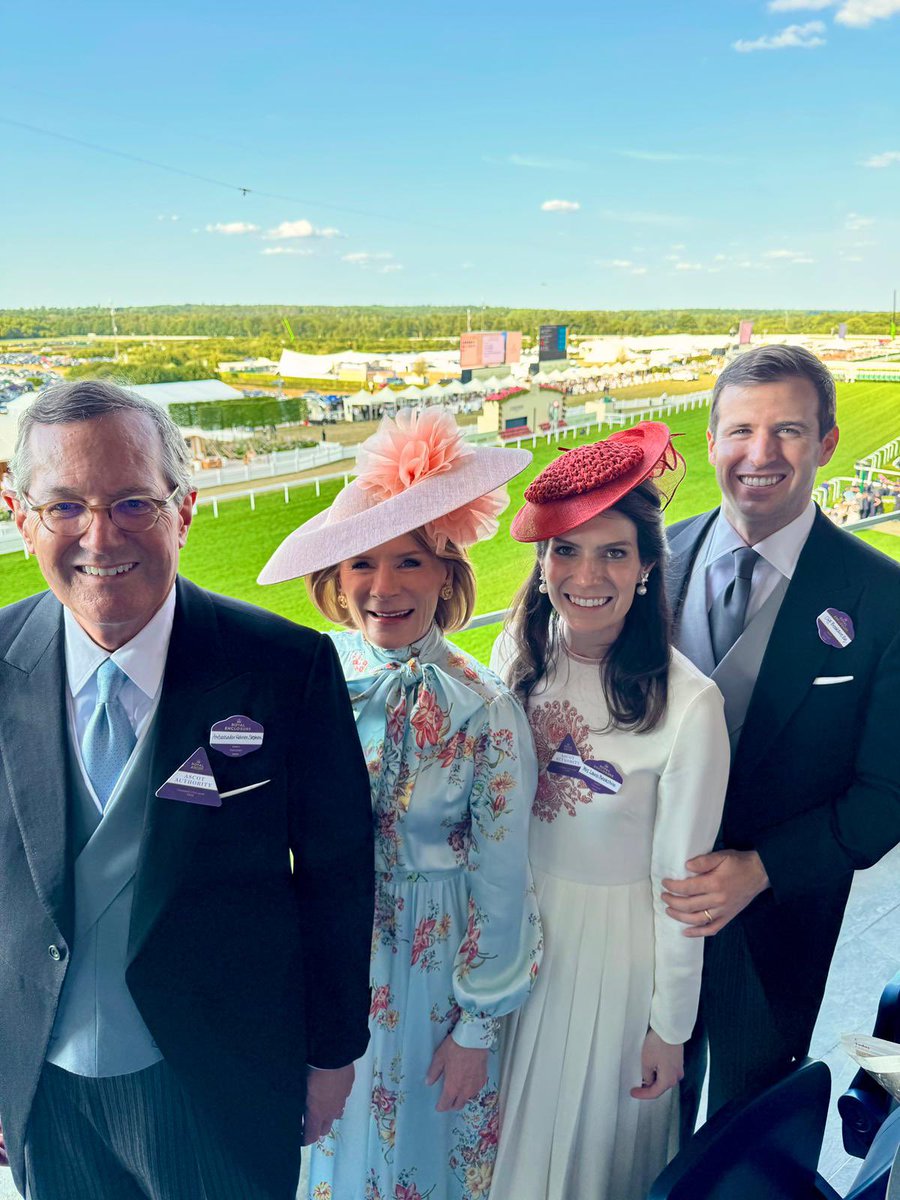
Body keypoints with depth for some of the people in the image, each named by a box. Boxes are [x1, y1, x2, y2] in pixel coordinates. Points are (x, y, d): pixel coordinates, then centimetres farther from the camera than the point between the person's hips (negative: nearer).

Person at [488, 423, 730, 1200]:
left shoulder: (687, 703, -26)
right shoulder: (517, 653, -11)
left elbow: (679, 880, -16)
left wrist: (670, 1027, -6)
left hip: (616, 939, -4)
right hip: (516, 922, 4)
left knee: (597, 1133, 22)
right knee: (514, 1118, 28)